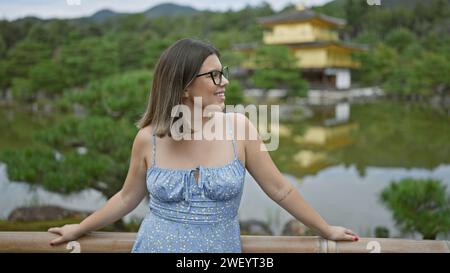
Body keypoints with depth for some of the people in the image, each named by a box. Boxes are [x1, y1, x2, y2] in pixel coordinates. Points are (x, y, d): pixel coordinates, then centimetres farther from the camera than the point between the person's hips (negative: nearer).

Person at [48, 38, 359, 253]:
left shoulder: (238, 127, -10)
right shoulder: (148, 138, -9)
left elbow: (280, 190, -3)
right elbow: (128, 197, 7)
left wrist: (326, 230, 3)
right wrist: (79, 229, 14)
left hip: (221, 248, 0)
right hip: (155, 246, 0)